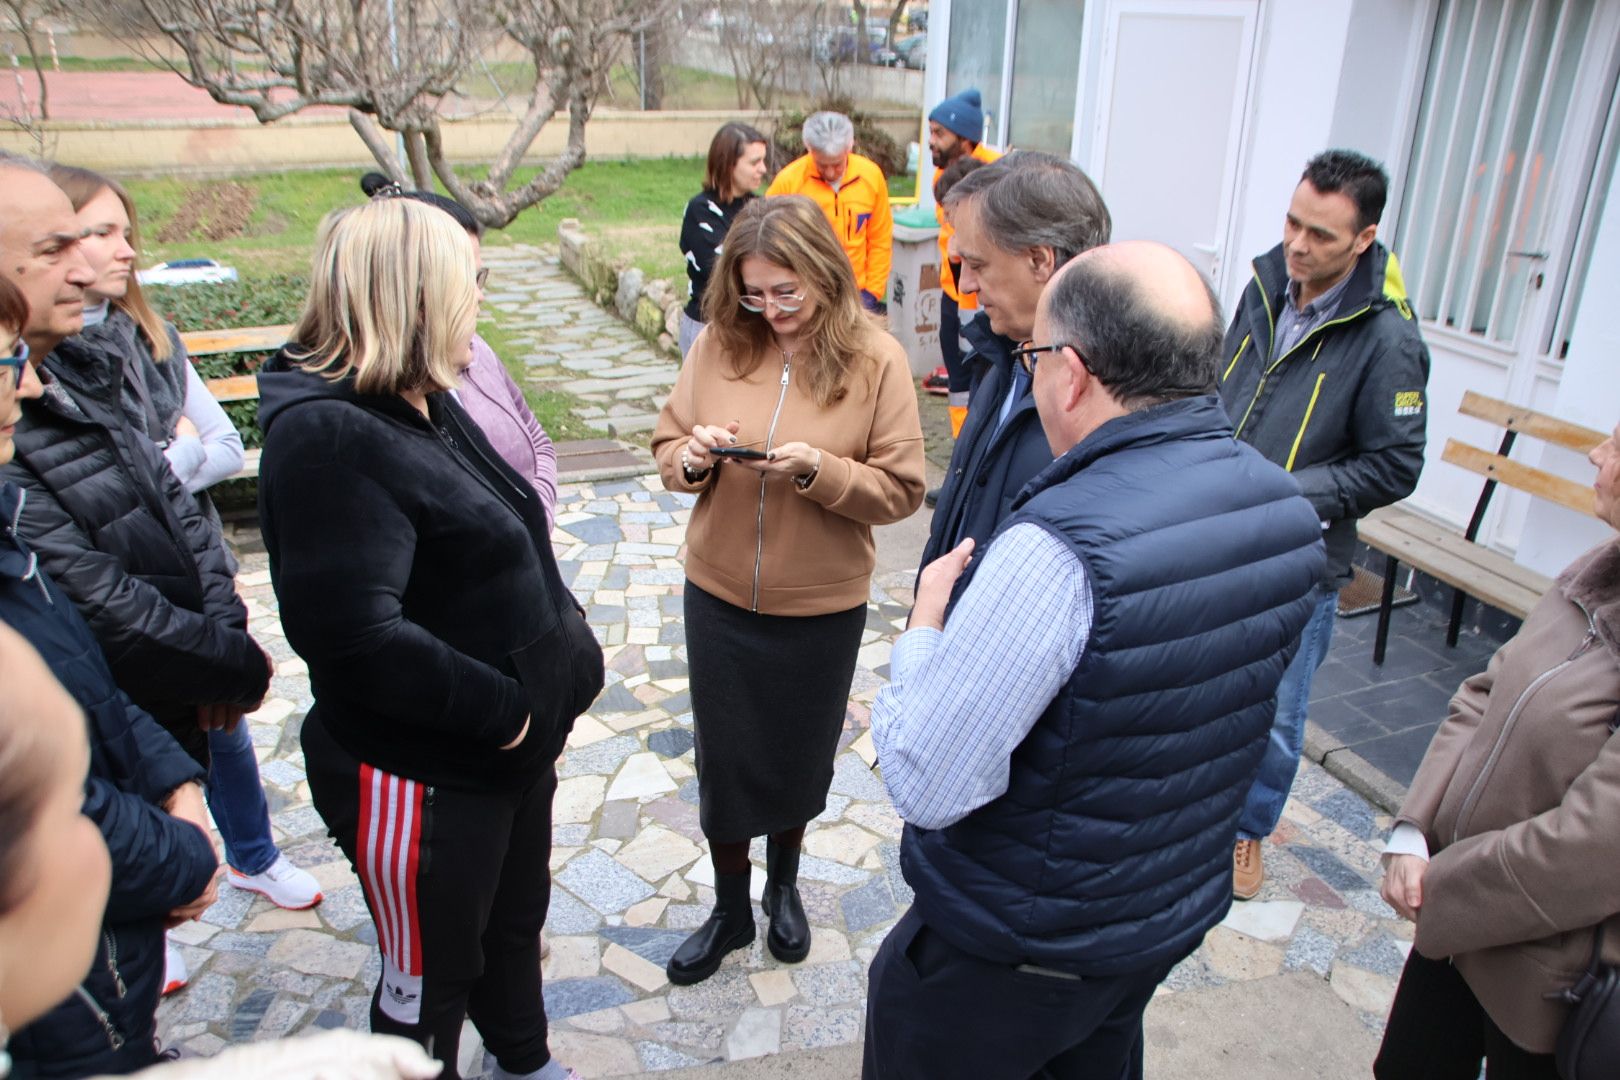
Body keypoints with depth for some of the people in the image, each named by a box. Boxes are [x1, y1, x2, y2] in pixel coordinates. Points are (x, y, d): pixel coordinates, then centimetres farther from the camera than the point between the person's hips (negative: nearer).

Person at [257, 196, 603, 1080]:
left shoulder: (421, 403, 6)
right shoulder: (325, 436, -25)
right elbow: (355, 635, -33)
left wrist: (566, 657, 3)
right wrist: (500, 705, -23)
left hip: (512, 742, 9)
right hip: (422, 775, -9)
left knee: (514, 921, 29)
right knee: (428, 978, 15)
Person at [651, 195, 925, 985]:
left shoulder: (875, 359, -12)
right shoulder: (719, 344, -5)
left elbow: (900, 490, -10)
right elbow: (667, 450, 4)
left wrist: (818, 470, -25)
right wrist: (695, 454, -18)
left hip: (822, 607, -1)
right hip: (719, 596, 2)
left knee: (799, 758, 18)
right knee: (723, 757, 13)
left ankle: (783, 885, 47)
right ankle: (730, 908, 37)